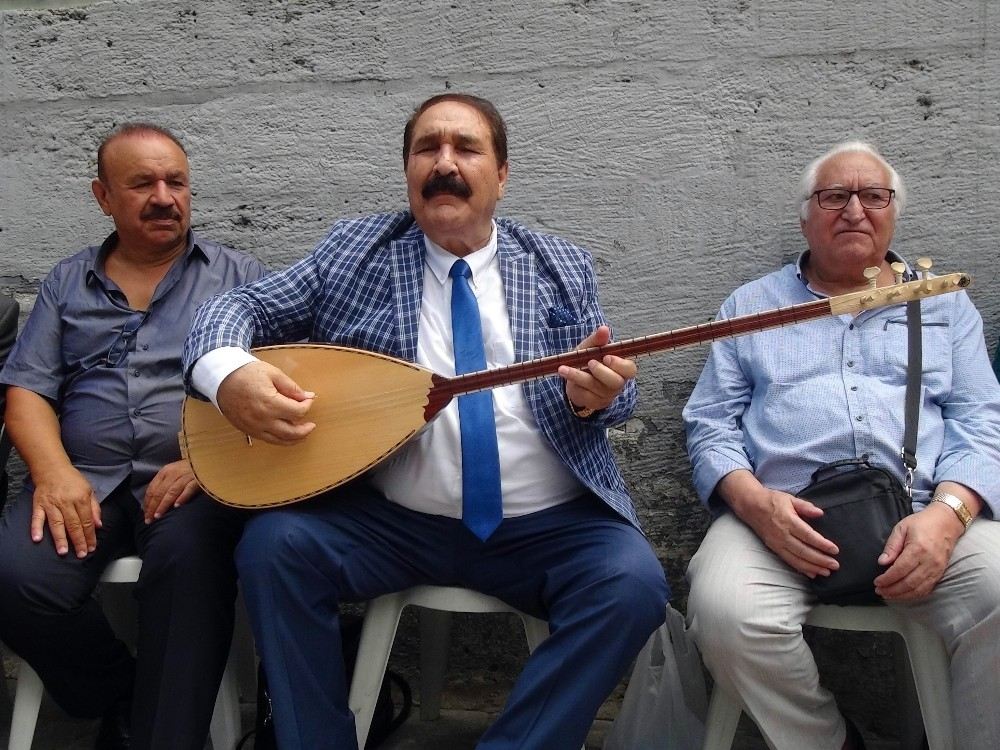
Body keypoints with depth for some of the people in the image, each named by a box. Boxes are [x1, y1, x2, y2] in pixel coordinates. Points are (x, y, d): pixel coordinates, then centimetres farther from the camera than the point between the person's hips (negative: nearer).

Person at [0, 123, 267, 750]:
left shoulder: (239, 276, 11)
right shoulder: (67, 283, 19)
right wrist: (53, 471, -9)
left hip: (199, 479, -3)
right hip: (85, 481, 3)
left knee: (187, 556, -35)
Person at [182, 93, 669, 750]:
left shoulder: (563, 268, 8)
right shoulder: (354, 250, 7)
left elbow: (610, 389, 8)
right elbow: (240, 308, 5)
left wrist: (596, 394, -18)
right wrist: (229, 373, -20)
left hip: (545, 525, 0)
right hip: (392, 519, 1)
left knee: (633, 584, -26)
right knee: (275, 544, -22)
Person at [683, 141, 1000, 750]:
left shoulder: (946, 305, 22)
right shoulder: (751, 306, 20)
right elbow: (711, 424, 11)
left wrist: (948, 512, -12)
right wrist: (754, 501, -10)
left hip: (920, 515, 1)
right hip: (781, 513, 0)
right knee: (726, 614, -30)